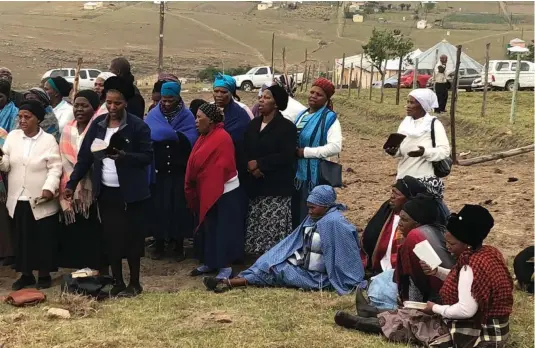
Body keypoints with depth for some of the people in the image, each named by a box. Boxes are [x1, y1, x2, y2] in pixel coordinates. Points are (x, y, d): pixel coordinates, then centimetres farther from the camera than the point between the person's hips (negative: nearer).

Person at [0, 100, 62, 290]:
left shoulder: (49, 140, -5)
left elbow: (55, 168, -10)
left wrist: (49, 188, -22)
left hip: (41, 201, -4)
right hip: (18, 200, 4)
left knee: (43, 239, 5)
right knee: (22, 239, 11)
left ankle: (44, 275, 18)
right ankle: (26, 274, 22)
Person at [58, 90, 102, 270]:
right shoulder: (68, 129, 11)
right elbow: (65, 159, 5)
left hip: (93, 191, -5)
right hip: (71, 191, 5)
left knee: (93, 234, -2)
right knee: (74, 234, 7)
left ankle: (97, 270, 5)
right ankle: (80, 269, 17)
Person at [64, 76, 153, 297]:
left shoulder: (138, 126, -9)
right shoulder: (97, 124, 4)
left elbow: (147, 156, -12)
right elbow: (85, 156, 6)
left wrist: (123, 156, -27)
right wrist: (72, 183, 1)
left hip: (130, 193, -4)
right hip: (106, 192, 4)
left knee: (131, 237, 3)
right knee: (110, 238, 7)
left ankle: (134, 283, 17)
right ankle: (118, 282, 20)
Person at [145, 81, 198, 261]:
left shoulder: (187, 116, -1)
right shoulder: (153, 115, 3)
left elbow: (191, 140, -13)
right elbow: (147, 135, -12)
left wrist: (166, 134, -15)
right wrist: (176, 135, -19)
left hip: (179, 170, -1)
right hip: (158, 170, 1)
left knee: (178, 206, 1)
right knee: (159, 206, 3)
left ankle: (179, 245, 13)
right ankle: (159, 243, 16)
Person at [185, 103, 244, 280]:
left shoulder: (221, 138, -19)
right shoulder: (206, 136, 10)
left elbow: (221, 168, -22)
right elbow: (197, 163, 11)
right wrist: (193, 189, 6)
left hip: (222, 192, -9)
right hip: (206, 191, 9)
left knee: (221, 229, -2)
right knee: (207, 228, 15)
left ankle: (225, 266, 6)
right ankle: (210, 262, 25)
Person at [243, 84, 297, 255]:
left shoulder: (287, 127, -6)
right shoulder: (253, 124, 13)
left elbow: (286, 156, -15)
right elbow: (245, 151, 10)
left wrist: (259, 163, -13)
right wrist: (250, 166, -12)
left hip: (277, 186, -6)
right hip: (255, 185, 6)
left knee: (274, 227, -7)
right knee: (256, 226, 8)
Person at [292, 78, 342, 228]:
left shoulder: (329, 118, -8)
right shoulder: (302, 115, 13)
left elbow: (335, 147, -20)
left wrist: (305, 152, -19)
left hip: (316, 176, -7)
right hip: (297, 174, 7)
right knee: (295, 215, 14)